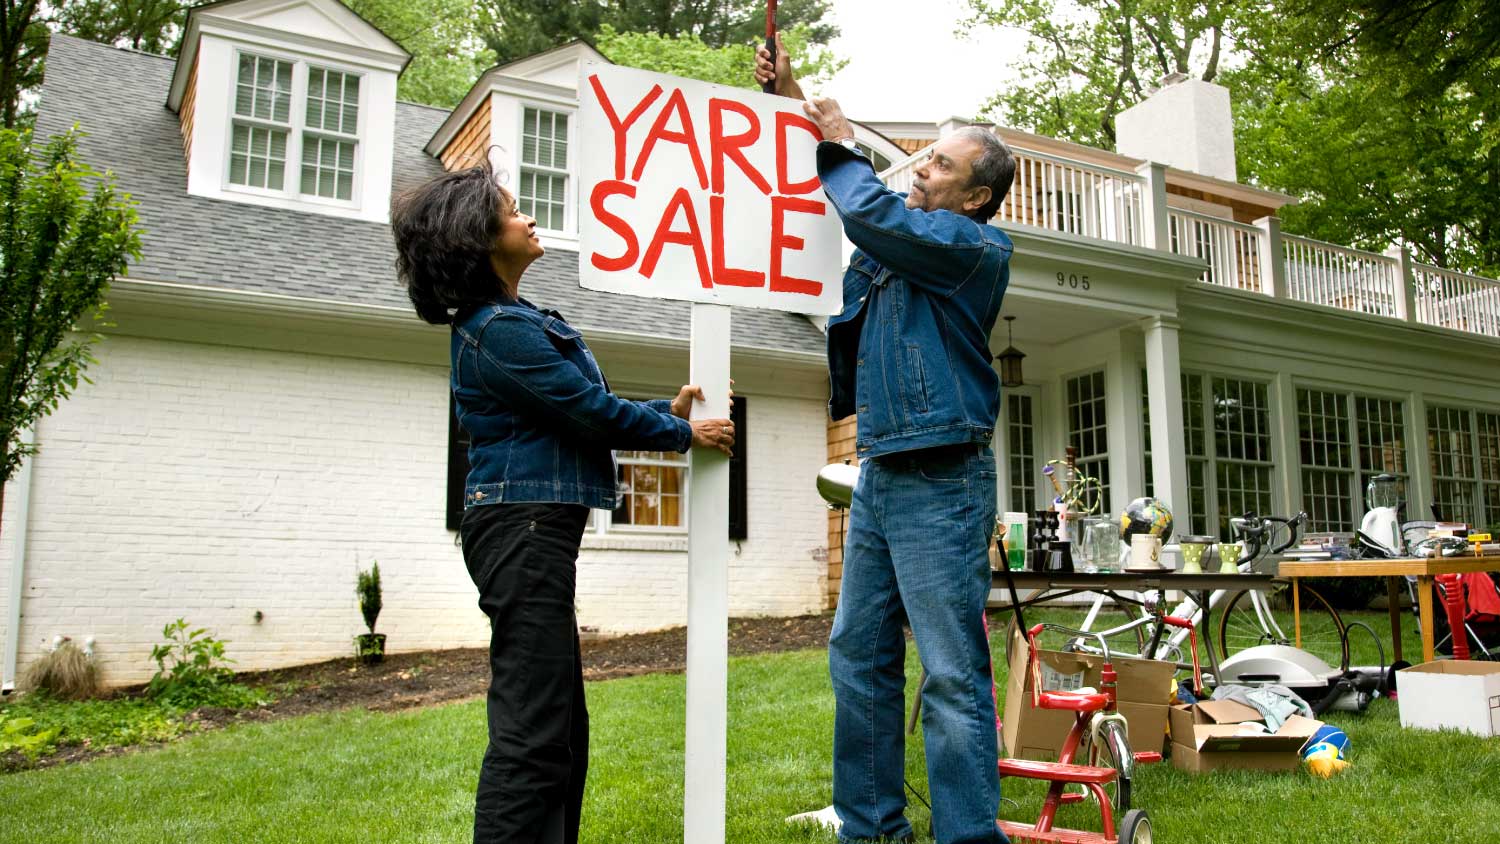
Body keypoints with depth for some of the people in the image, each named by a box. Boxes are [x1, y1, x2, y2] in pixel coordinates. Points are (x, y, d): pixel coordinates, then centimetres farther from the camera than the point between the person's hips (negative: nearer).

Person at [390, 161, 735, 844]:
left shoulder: (509, 320, 18)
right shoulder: (500, 330, -14)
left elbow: (578, 407, 20)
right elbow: (592, 410, -12)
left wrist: (668, 409, 13)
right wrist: (687, 434, 1)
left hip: (533, 530, 11)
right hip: (525, 526, -11)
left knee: (559, 725, 14)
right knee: (534, 728, -9)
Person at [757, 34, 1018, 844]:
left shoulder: (977, 248, -5)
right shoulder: (901, 236, 17)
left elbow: (872, 215, -19)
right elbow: (840, 193, 30)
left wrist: (840, 144, -3)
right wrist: (790, 96, 20)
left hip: (939, 481, -8)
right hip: (878, 474, 8)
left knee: (952, 671, -6)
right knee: (859, 655, 11)